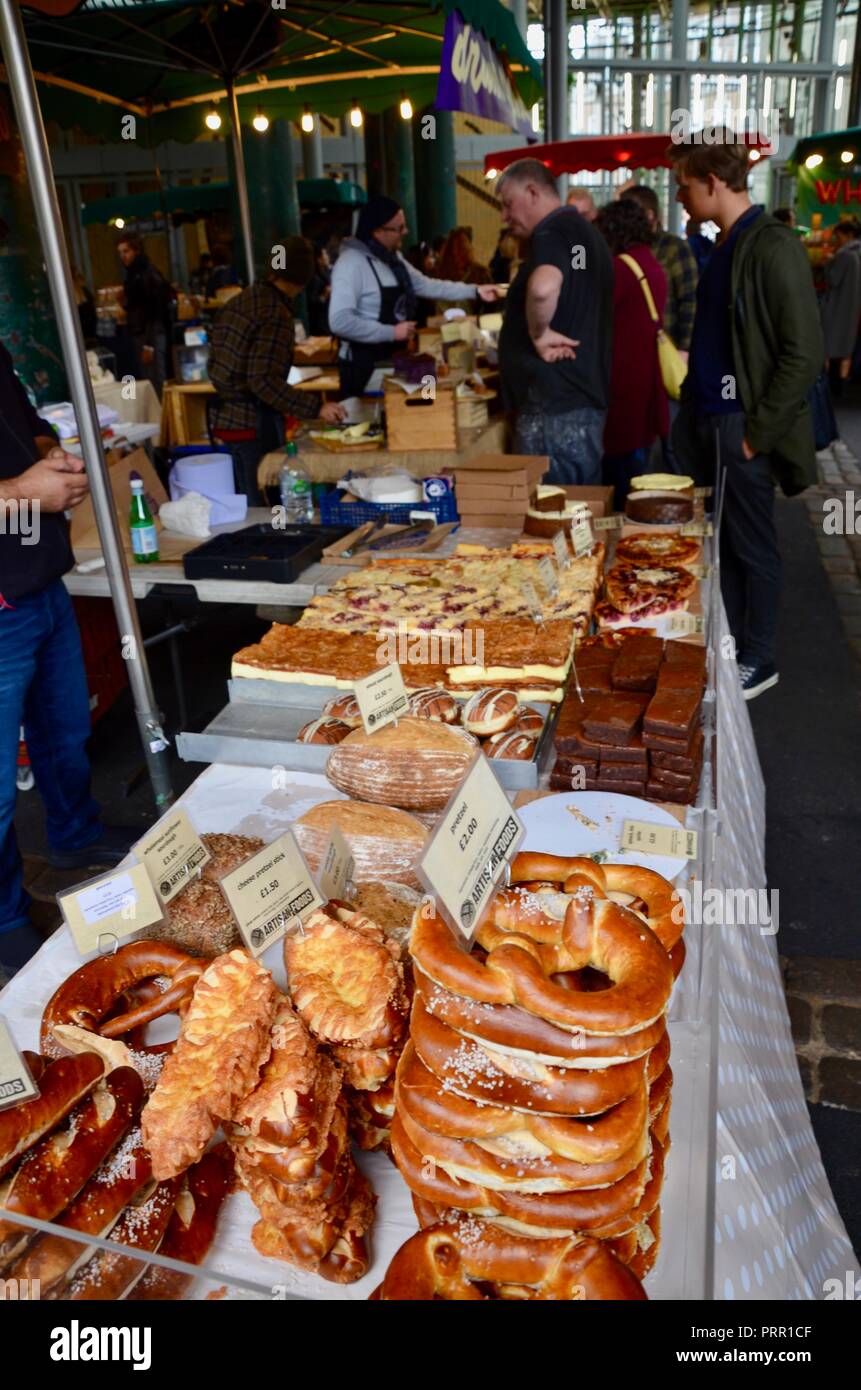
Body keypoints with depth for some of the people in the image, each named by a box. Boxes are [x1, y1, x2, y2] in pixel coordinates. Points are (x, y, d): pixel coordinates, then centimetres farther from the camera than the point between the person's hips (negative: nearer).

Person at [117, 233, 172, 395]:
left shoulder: (149, 273, -11)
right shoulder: (133, 273, 15)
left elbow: (155, 310, -17)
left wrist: (149, 344, -20)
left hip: (152, 335, -9)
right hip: (139, 334, 9)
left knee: (156, 383, -9)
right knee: (147, 382, 8)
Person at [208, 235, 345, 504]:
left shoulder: (238, 301, 10)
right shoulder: (277, 314, -16)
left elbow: (218, 367, 15)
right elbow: (263, 381, -24)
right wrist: (316, 407, -25)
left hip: (225, 418, 9)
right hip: (254, 424, -8)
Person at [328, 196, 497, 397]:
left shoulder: (394, 259, 8)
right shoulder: (351, 263, -21)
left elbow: (426, 286, 16)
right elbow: (340, 321, -30)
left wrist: (474, 291, 10)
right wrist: (392, 332, -24)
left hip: (394, 359, 9)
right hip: (364, 365, -9)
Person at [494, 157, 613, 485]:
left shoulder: (552, 232, -12)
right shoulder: (586, 232, 20)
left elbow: (543, 288, -35)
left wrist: (539, 333, -19)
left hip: (555, 404, -10)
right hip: (586, 398, 10)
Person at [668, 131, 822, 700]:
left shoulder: (774, 247, -15)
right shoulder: (726, 247, 12)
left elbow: (804, 355, -18)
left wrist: (757, 434, -16)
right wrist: (695, 410, 13)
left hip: (744, 430, -8)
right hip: (711, 421, 8)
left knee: (753, 549, 4)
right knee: (722, 542, 15)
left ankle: (758, 662, 18)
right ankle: (726, 646, 29)